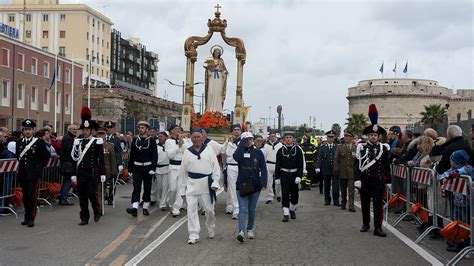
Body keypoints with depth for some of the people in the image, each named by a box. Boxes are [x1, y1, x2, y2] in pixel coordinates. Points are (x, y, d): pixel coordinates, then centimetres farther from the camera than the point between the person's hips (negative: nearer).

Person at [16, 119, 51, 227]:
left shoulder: (39, 141, -4)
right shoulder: (19, 142, 9)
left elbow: (47, 155, 2)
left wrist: (40, 166, 8)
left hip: (33, 172, -4)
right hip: (22, 173, 4)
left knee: (32, 195, -8)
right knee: (25, 196, 9)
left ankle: (31, 218, -3)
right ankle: (27, 217, 19)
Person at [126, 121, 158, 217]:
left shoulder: (152, 140, -3)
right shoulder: (135, 140, 5)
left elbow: (155, 156, -6)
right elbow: (132, 155, 8)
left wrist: (153, 168, -14)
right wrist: (130, 169, 6)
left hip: (147, 167, -1)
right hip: (137, 167, 1)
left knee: (147, 188, 8)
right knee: (136, 188, -8)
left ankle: (145, 208, 19)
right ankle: (134, 208, -17)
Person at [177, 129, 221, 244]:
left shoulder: (209, 150, 2)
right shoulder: (187, 152, 6)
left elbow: (216, 167, 2)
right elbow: (183, 171, 9)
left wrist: (215, 182, -8)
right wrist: (182, 189, 9)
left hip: (206, 184, -1)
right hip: (192, 184, 1)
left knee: (209, 209, 7)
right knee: (191, 210, -3)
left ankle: (211, 231, 31)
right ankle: (193, 235, 4)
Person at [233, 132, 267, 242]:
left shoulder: (258, 152, 4)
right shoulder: (241, 151, 1)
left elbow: (263, 169, 1)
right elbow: (236, 157, -24)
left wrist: (263, 183, -11)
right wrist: (242, 142, -16)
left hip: (255, 185, 2)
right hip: (242, 185, -2)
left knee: (252, 209, 13)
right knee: (243, 209, -11)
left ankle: (250, 229, 30)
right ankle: (241, 231, -18)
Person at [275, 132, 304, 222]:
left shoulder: (298, 150, -1)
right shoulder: (281, 150, 3)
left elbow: (301, 164, -4)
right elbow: (277, 165, 4)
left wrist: (299, 176, -13)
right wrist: (277, 177, 1)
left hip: (294, 174, 0)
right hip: (284, 175, 0)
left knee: (294, 194, 10)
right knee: (285, 195, -4)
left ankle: (292, 210, 33)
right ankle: (286, 214, -2)